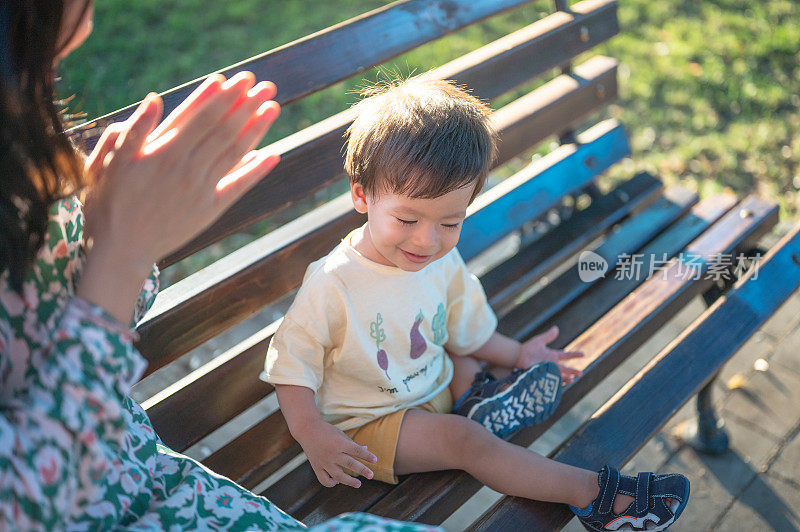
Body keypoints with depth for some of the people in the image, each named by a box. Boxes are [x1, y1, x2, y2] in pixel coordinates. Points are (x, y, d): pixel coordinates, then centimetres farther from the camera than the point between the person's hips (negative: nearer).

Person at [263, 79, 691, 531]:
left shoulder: (444, 264, -7)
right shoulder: (333, 284, -28)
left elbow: (465, 327, 11)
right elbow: (292, 361, -20)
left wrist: (516, 354, 19)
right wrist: (313, 435, -29)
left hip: (436, 387, 7)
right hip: (367, 423, -7)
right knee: (464, 440, -24)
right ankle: (591, 492, -17)